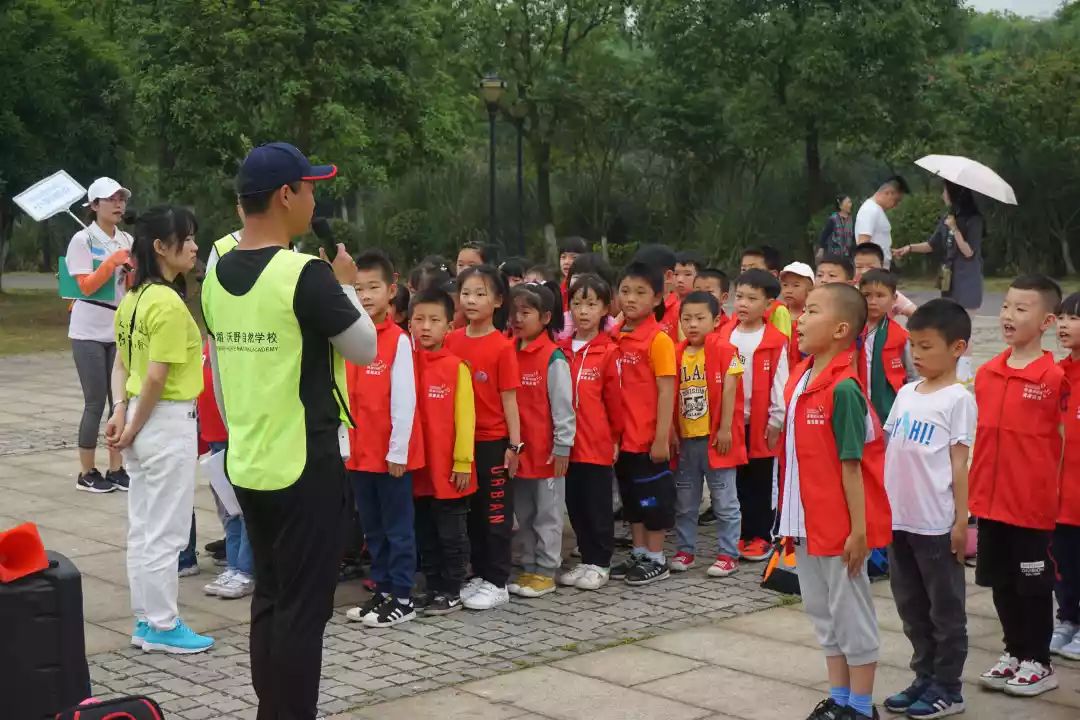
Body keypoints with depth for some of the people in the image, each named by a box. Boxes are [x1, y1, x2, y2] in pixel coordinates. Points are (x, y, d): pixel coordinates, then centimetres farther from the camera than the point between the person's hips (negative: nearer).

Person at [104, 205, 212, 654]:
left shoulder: (134, 298, 9)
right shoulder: (169, 304, -19)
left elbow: (121, 363, 11)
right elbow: (156, 378, -21)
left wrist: (121, 411, 0)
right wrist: (134, 429, -11)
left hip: (143, 420, 9)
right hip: (169, 422, -9)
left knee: (142, 528, 14)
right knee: (166, 532, 0)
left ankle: (146, 620, 22)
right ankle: (163, 627, 9)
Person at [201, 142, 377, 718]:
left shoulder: (216, 275, 4)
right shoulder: (306, 273, -18)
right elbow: (366, 349, -8)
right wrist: (345, 286, 6)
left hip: (247, 465, 7)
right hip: (306, 466, -7)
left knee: (269, 599, 17)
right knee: (302, 608, 1)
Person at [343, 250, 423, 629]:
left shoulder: (399, 341, -10)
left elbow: (404, 399, -12)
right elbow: (343, 396, 9)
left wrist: (398, 450, -13)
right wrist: (343, 445, 7)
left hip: (392, 453, -6)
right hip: (359, 452, 6)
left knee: (397, 527, 3)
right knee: (372, 528, 14)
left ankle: (402, 598, 9)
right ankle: (382, 590, 24)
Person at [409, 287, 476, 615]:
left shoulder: (456, 367, -7)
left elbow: (465, 417, -7)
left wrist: (462, 462, -10)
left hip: (448, 466, -4)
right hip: (417, 464, 4)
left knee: (451, 533, 5)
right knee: (425, 533, 13)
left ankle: (451, 593, 15)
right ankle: (434, 588, 24)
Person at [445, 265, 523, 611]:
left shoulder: (502, 347, -10)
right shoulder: (452, 341, 3)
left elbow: (509, 399, -8)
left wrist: (514, 444, -10)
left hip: (493, 442, -5)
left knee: (496, 513, 3)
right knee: (472, 511, 15)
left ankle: (497, 583, 10)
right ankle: (478, 575, 25)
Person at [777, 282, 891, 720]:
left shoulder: (842, 388, -19)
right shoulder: (798, 382, 6)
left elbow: (851, 464, -18)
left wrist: (858, 530, -17)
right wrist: (791, 518, 15)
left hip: (840, 526, -8)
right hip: (806, 522, 9)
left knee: (851, 613, 4)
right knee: (822, 612, 17)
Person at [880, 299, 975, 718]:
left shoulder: (957, 400, -8)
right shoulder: (905, 394, 10)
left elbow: (959, 463, -10)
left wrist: (961, 520, -11)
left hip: (936, 522, -7)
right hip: (899, 518, 7)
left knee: (945, 607, 5)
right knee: (911, 605, 14)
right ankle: (924, 678, 26)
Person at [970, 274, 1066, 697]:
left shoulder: (1055, 378, -12)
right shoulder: (985, 374, 5)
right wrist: (970, 488, 11)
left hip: (1032, 502, -5)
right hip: (989, 500, 5)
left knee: (1033, 584, 6)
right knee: (1000, 581, 14)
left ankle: (1039, 662, 20)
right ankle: (1014, 653, 30)